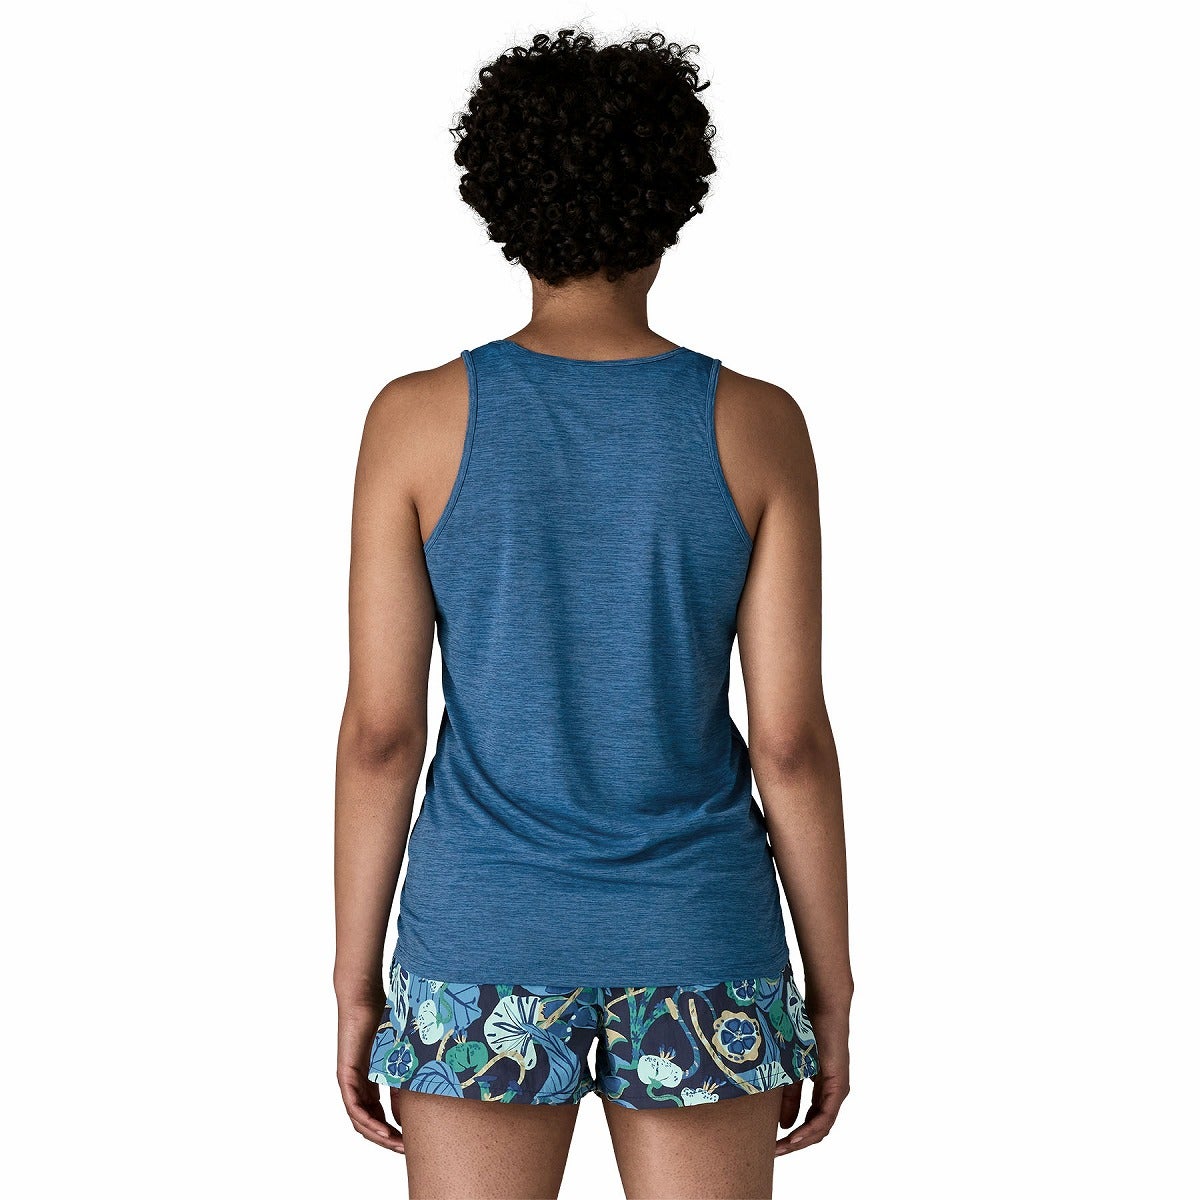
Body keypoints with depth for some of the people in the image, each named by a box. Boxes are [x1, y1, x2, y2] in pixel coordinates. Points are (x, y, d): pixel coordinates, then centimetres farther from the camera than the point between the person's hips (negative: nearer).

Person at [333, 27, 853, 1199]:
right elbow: (789, 736, -8)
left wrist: (356, 983, 3)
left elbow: (380, 727, -8)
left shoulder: (420, 418, -9)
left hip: (489, 940, 0)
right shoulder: (757, 425, -8)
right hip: (695, 947, 1)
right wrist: (830, 984, 4)